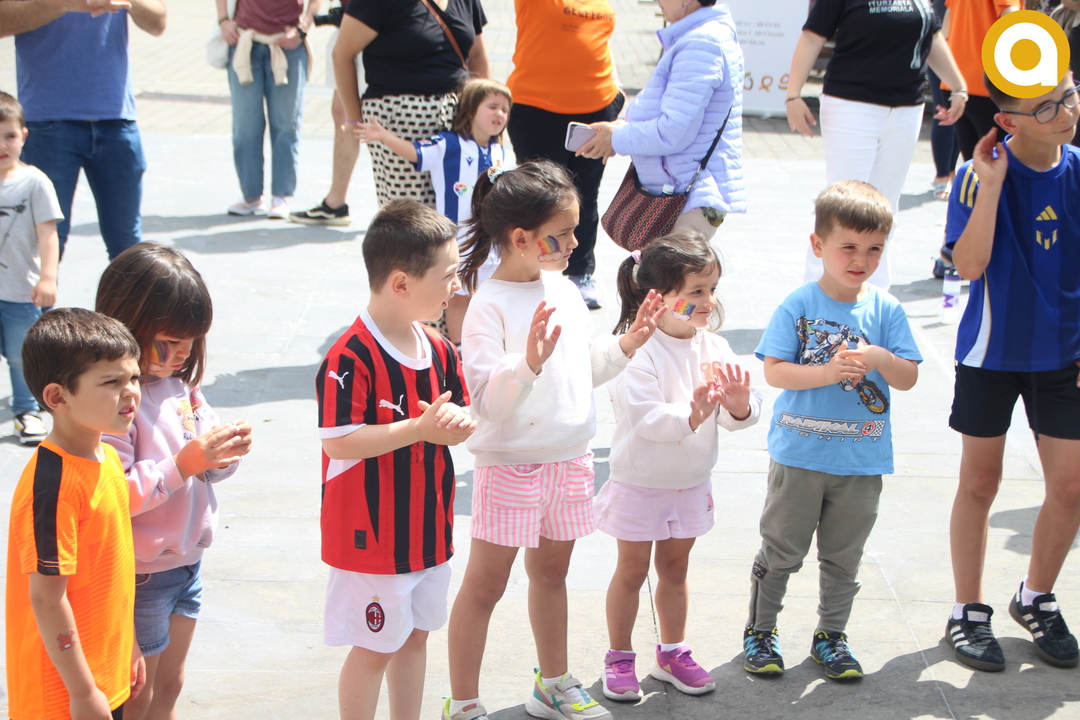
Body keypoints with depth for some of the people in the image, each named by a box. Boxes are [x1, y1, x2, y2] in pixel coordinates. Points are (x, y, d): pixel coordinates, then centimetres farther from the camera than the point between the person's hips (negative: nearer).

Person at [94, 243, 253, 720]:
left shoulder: (179, 383, 4)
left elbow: (204, 467, 13)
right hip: (140, 572, -8)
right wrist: (184, 463, -30)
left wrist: (225, 452, -9)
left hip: (187, 561, 8)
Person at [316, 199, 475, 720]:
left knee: (415, 634, 18)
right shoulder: (351, 357, -22)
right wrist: (419, 428, -25)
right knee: (373, 648, 4)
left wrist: (457, 422, -13)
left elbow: (460, 415, 12)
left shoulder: (439, 350, 4)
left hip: (429, 527, 8)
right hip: (371, 535, -8)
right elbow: (338, 441, -25)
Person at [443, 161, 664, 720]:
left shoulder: (563, 290, 5)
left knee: (551, 571, 21)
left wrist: (625, 346, 3)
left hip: (569, 456, 7)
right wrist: (529, 362, -40)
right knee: (484, 585, 4)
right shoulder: (489, 306, -19)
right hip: (509, 462, -7)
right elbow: (489, 400, -25)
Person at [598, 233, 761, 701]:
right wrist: (692, 414, -43)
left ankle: (672, 653, 33)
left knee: (675, 567, 18)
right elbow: (645, 418, -31)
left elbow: (742, 417, -5)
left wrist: (738, 403, -28)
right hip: (640, 483, -5)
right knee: (632, 570, 9)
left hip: (692, 483, 5)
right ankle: (619, 658, 24)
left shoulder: (714, 347, -3)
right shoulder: (638, 352, -22)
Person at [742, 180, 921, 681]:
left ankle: (831, 635, 31)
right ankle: (760, 630, 25)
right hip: (799, 455, -2)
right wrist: (828, 372, -26)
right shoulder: (798, 306, -9)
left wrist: (879, 359, -21)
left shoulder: (886, 310, -1)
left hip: (862, 460, 3)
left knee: (844, 556, 14)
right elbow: (775, 371, -13)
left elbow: (909, 378, -2)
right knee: (781, 550, 9)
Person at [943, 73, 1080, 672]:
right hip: (992, 350, -3)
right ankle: (968, 612, 23)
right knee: (980, 482, 8)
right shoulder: (979, 176, -15)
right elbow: (969, 265, -25)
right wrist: (991, 184, -30)